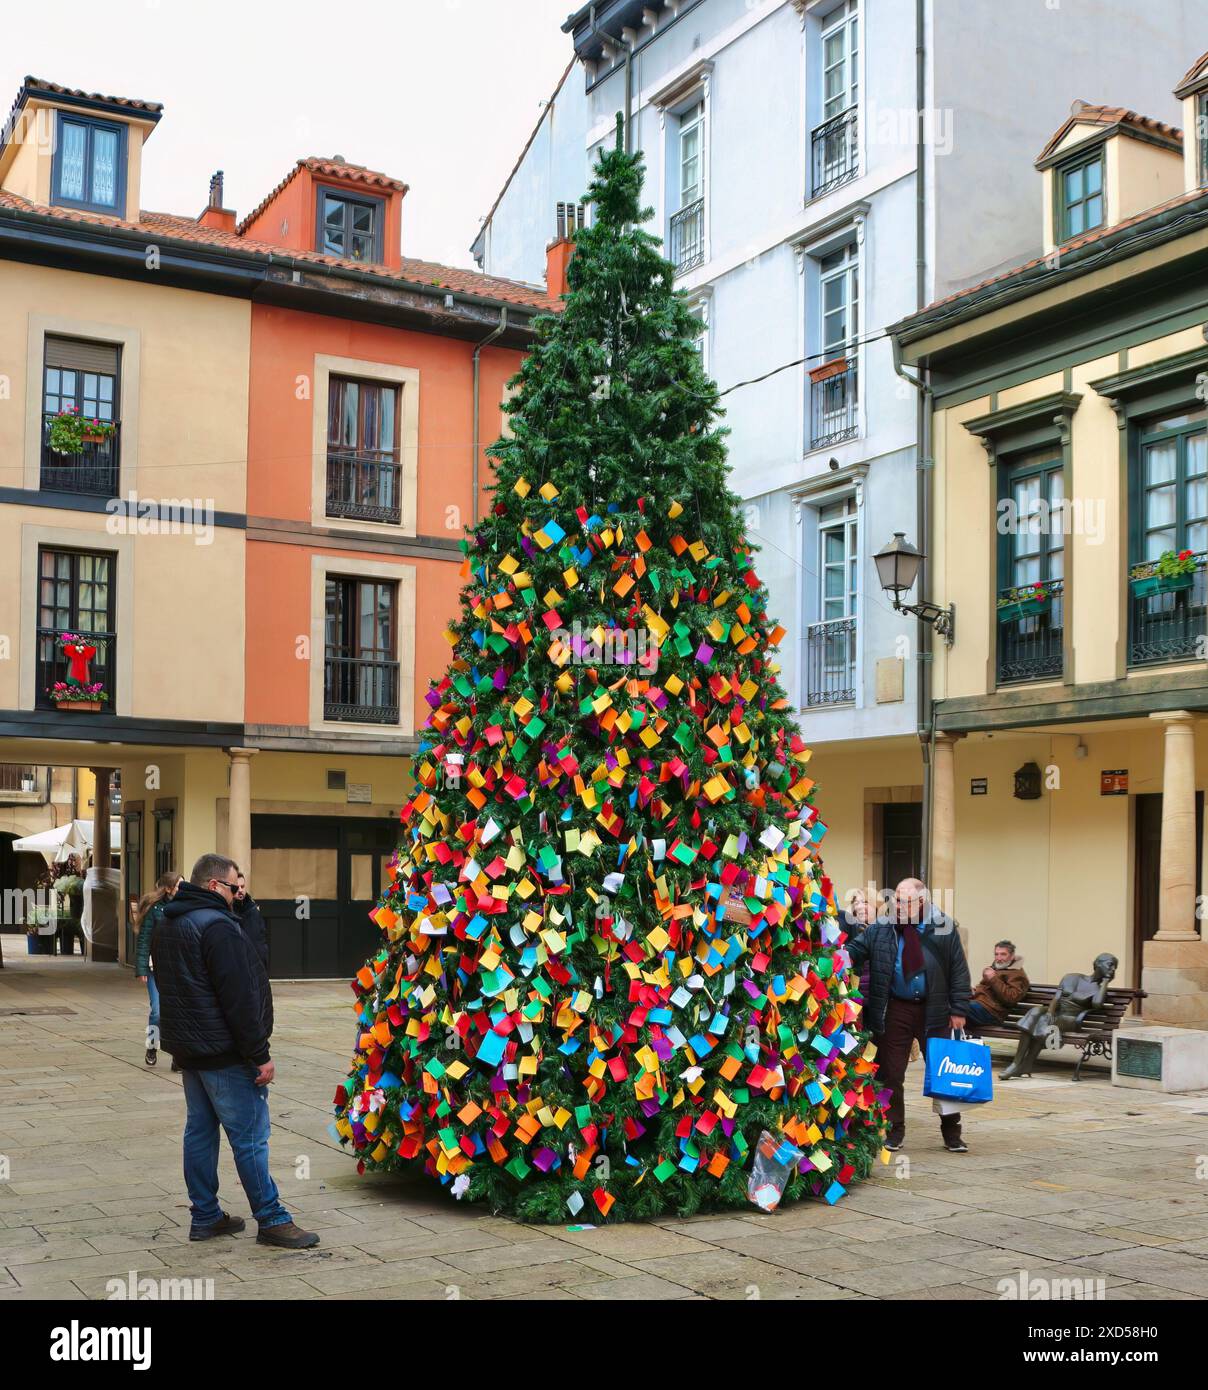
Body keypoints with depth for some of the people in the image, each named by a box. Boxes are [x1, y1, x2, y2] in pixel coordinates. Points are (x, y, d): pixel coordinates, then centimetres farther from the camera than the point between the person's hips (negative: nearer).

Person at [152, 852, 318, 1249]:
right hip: (224, 1053, -10)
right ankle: (271, 1220, 1)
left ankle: (205, 1216, 20)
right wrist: (260, 1055, -18)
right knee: (249, 1136, -4)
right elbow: (239, 999, -22)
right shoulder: (217, 926, -19)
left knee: (200, 1130, 14)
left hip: (188, 1049, 10)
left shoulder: (167, 927, 13)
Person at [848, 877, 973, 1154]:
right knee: (891, 1074, 5)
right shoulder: (880, 928, 0)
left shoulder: (943, 928, -3)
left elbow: (959, 972, -1)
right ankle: (895, 1131, 20)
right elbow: (857, 949, -2)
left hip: (934, 1012, -1)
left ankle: (951, 1133, 21)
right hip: (894, 1010, 1)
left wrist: (959, 1009, -4)